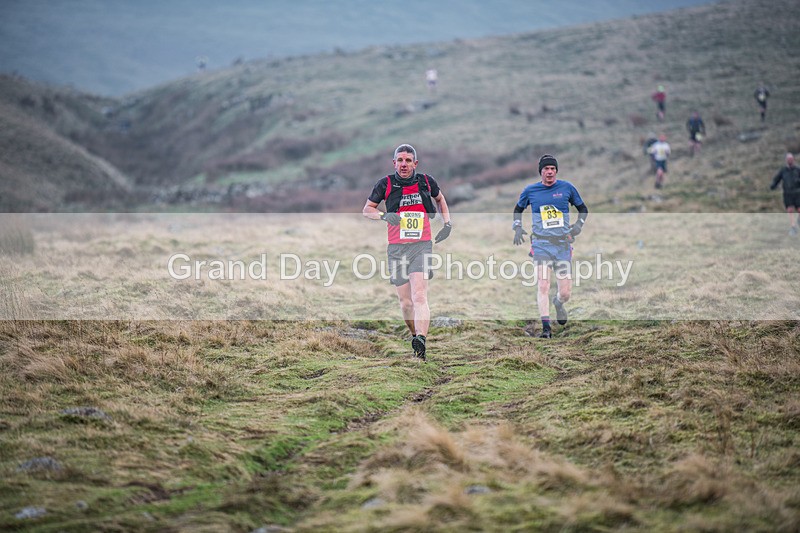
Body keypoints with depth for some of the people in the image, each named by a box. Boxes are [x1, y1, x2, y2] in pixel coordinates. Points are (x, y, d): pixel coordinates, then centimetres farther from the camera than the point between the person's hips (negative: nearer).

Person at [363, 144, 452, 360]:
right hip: (396, 249, 1)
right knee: (405, 301, 7)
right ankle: (416, 335, 28)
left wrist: (447, 223, 15)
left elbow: (440, 199, 26)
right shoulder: (385, 184, 1)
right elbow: (366, 209, 11)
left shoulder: (426, 182, 5)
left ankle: (421, 340, -31)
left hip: (421, 246, -1)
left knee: (419, 296, -19)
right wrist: (384, 215, -9)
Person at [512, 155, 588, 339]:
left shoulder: (567, 187, 5)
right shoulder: (530, 191, 5)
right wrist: (517, 227, 9)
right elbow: (518, 209, 23)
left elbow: (583, 208, 18)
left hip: (563, 243, 1)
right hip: (541, 244, -1)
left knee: (565, 292, 1)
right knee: (543, 286, -17)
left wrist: (579, 225, 2)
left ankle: (557, 303, 37)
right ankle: (546, 327, -13)